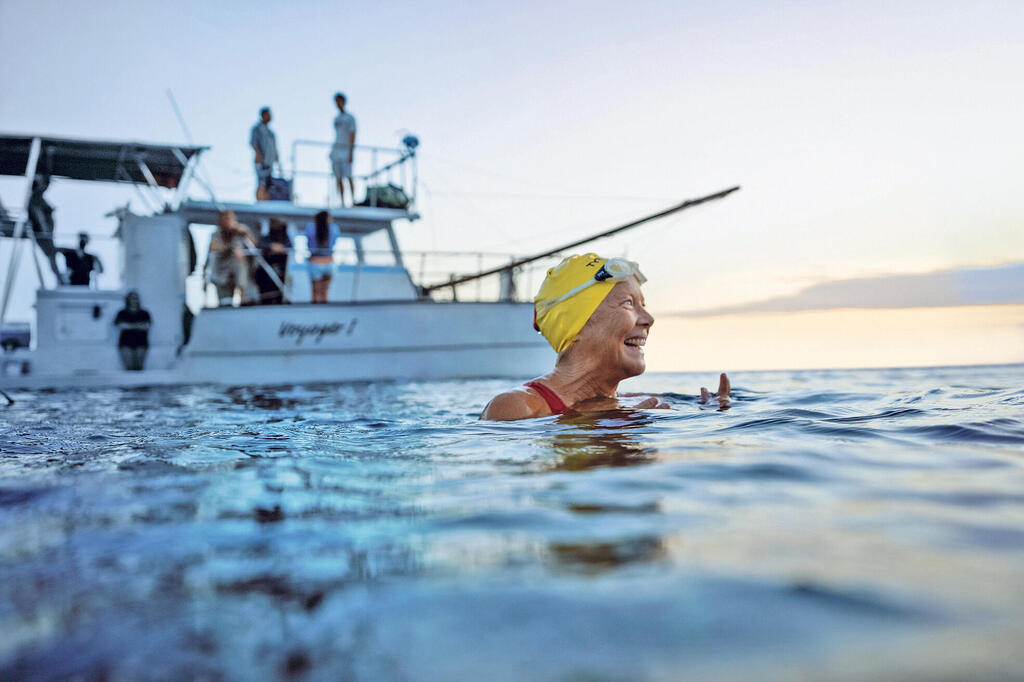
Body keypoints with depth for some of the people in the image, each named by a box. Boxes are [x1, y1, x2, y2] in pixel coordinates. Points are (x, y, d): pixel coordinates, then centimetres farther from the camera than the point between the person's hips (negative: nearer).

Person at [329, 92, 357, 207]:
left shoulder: (350, 118, -2)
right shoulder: (336, 119, 19)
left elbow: (352, 136, -9)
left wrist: (350, 153, -17)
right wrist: (332, 151, 17)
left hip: (346, 149, -7)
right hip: (336, 149, 7)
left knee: (348, 176, -16)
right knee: (339, 178, 2)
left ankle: (353, 200, -16)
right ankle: (342, 202, 4)